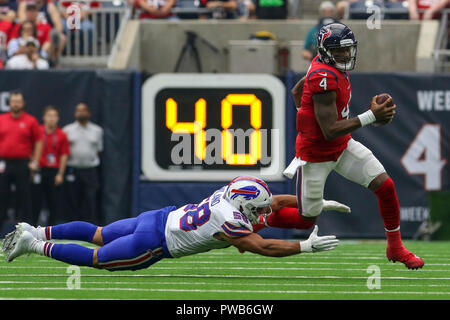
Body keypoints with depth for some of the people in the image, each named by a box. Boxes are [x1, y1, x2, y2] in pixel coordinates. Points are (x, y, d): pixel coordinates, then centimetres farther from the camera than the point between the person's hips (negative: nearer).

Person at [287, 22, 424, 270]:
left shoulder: (328, 67, 0)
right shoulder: (324, 78, -29)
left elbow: (296, 92, 16)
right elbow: (330, 131, -29)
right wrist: (371, 116, -29)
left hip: (343, 147, 8)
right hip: (316, 154, -8)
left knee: (385, 186, -4)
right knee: (308, 217, 4)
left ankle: (395, 248, 11)